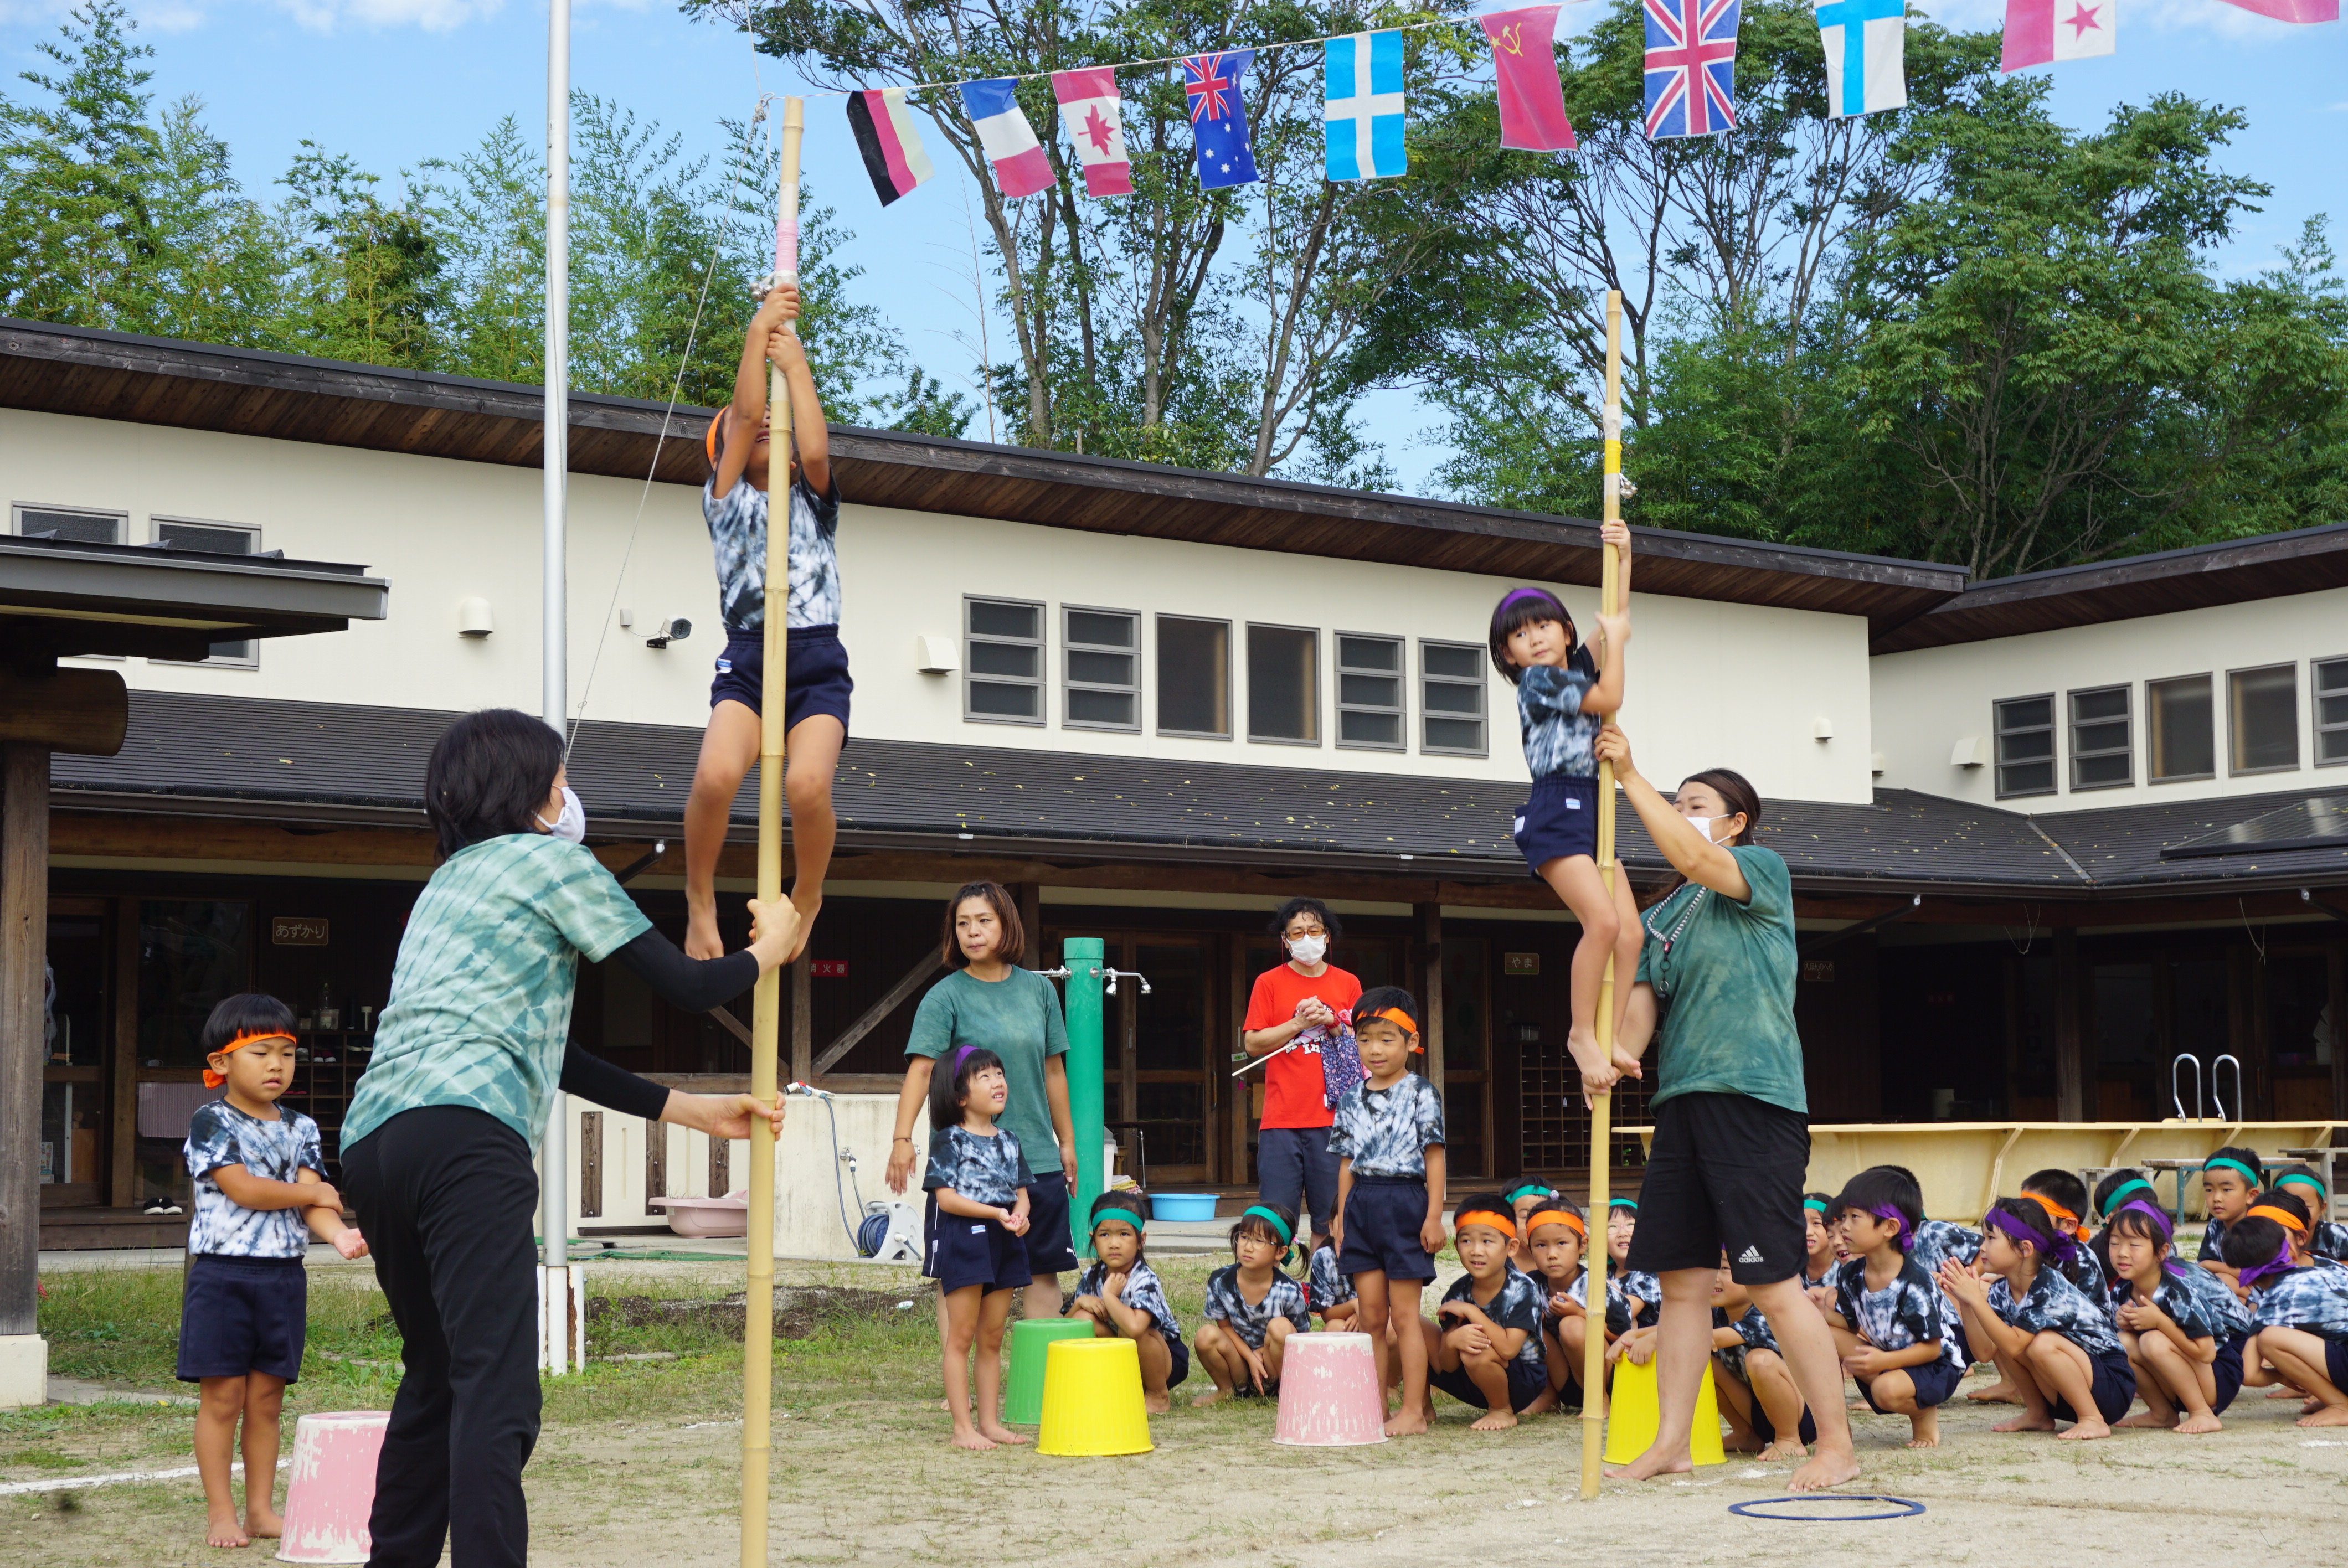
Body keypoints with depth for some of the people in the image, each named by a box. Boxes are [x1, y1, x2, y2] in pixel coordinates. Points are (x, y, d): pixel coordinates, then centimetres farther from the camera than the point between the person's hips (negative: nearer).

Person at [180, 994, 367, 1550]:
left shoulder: (300, 1129, 10)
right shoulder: (211, 1123, -5)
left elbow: (312, 1204, 0)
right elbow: (242, 1189, -14)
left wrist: (339, 1232, -22)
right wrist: (319, 1194, -5)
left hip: (284, 1276, 4)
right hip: (222, 1274, -4)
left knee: (267, 1398, 7)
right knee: (223, 1396, -1)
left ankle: (261, 1509, 14)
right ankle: (220, 1513, 6)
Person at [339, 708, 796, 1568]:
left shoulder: (449, 882, 33)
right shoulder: (552, 861, 9)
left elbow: (552, 1057, 33)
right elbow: (685, 987, 9)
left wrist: (693, 1109, 34)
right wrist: (771, 945, 29)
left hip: (371, 1139, 9)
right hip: (466, 1136, -9)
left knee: (436, 1379, 19)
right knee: (497, 1393, -15)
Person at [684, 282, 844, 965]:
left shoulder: (814, 501, 19)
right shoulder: (724, 499, 16)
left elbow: (814, 452, -3)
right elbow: (746, 413, 2)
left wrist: (795, 364, 5)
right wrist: (758, 334, 3)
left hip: (818, 662, 1)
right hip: (747, 659, 0)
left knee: (807, 785, -27)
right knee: (715, 775, -29)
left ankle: (807, 896, 3)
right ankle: (700, 897, -2)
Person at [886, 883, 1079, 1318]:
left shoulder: (1038, 989, 8)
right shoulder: (945, 996, -4)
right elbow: (921, 1068, -15)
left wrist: (1067, 1141, 19)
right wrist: (903, 1139, -27)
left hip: (1038, 1156, 4)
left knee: (1043, 1269, 7)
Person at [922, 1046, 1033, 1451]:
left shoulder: (1009, 1140, 13)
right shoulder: (949, 1140, -6)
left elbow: (1021, 1191, 14)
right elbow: (946, 1197, -13)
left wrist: (1020, 1213, -10)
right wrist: (996, 1213, -21)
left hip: (1004, 1243, 6)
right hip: (963, 1240, -6)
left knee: (992, 1338, 11)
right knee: (961, 1337, -3)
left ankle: (990, 1422, 17)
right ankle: (963, 1428, -1)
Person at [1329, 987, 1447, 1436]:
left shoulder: (1421, 1095, -3)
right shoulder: (1353, 1100, 11)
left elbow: (1434, 1157, -5)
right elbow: (1347, 1162, 15)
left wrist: (1434, 1216, -10)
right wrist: (1341, 1218, 11)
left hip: (1405, 1203, -5)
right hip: (1361, 1204, 5)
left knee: (1403, 1315, -4)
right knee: (1370, 1316, 6)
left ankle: (1413, 1411, 1)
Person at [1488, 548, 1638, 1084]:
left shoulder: (1579, 668, 18)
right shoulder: (1538, 680, -5)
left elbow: (1615, 622, 22)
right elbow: (1609, 699, -10)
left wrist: (1623, 558, 16)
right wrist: (1616, 638, 1)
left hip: (1592, 813, 8)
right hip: (1556, 812, -8)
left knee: (1630, 930, -2)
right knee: (1602, 921, -21)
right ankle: (1581, 1033, -11)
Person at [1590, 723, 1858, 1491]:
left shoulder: (1766, 871, 1)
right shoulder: (1663, 915, 20)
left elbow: (1692, 858, -18)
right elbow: (1642, 997, 10)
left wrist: (1630, 776, -17)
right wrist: (1617, 1053, -11)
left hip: (1755, 1099, -7)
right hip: (1681, 1102, 7)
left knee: (1773, 1281, -9)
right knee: (1682, 1278, 8)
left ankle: (1836, 1444, -1)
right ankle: (1671, 1442, 13)